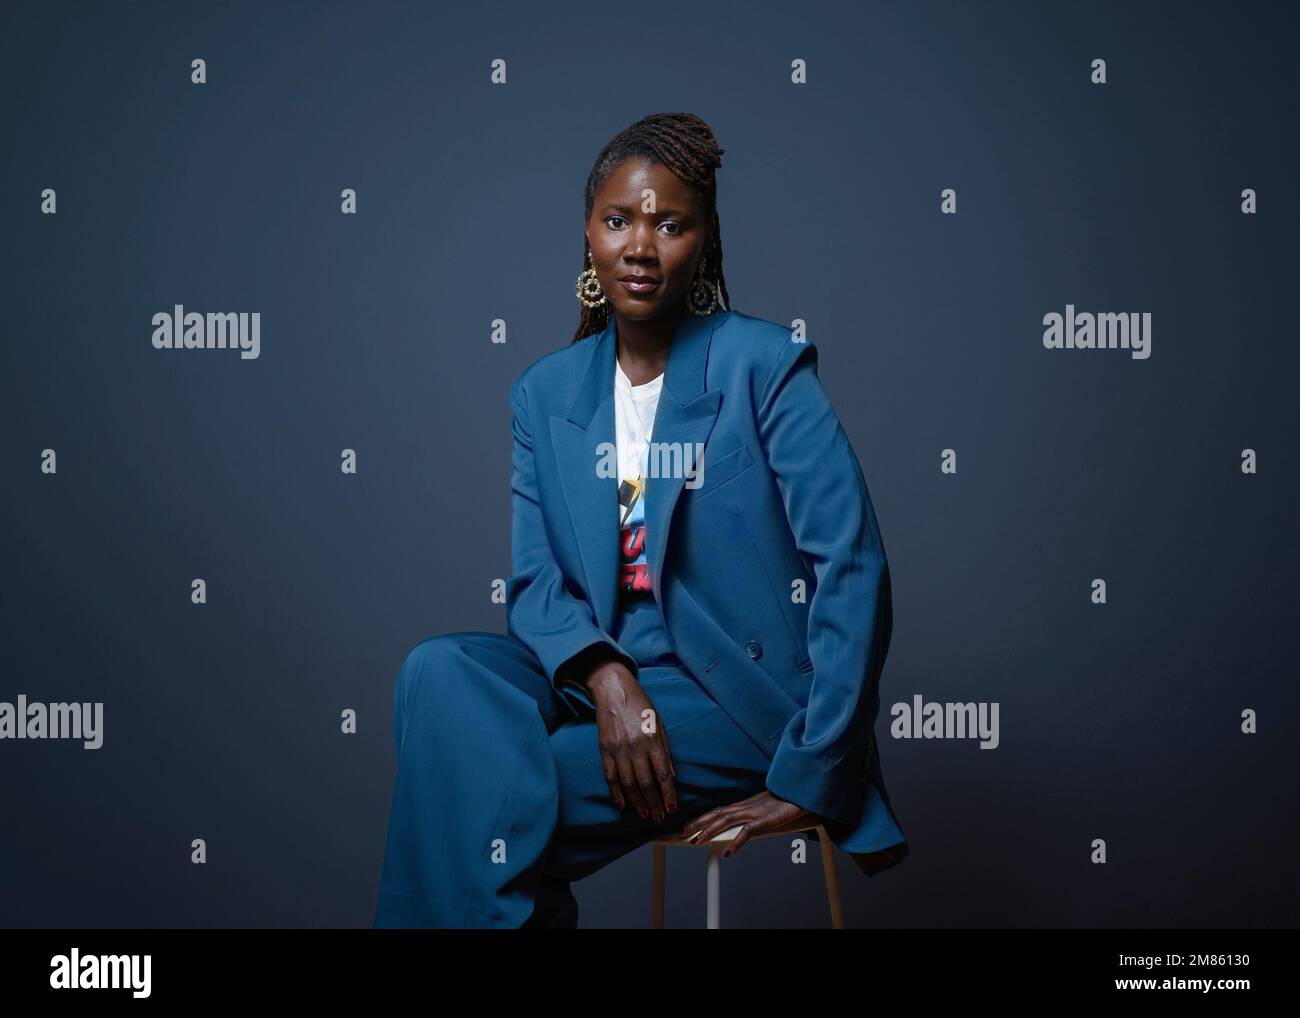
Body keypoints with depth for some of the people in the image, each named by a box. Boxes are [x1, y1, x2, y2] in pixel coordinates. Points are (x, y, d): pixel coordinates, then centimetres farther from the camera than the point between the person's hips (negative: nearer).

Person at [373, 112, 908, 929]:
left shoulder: (765, 365, -5)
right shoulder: (546, 392, 10)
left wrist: (807, 781, -15)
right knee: (439, 672, -25)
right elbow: (532, 577, 2)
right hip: (601, 674, 5)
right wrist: (604, 677, -21)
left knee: (489, 798, -25)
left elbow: (853, 568, -12)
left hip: (738, 695, -4)